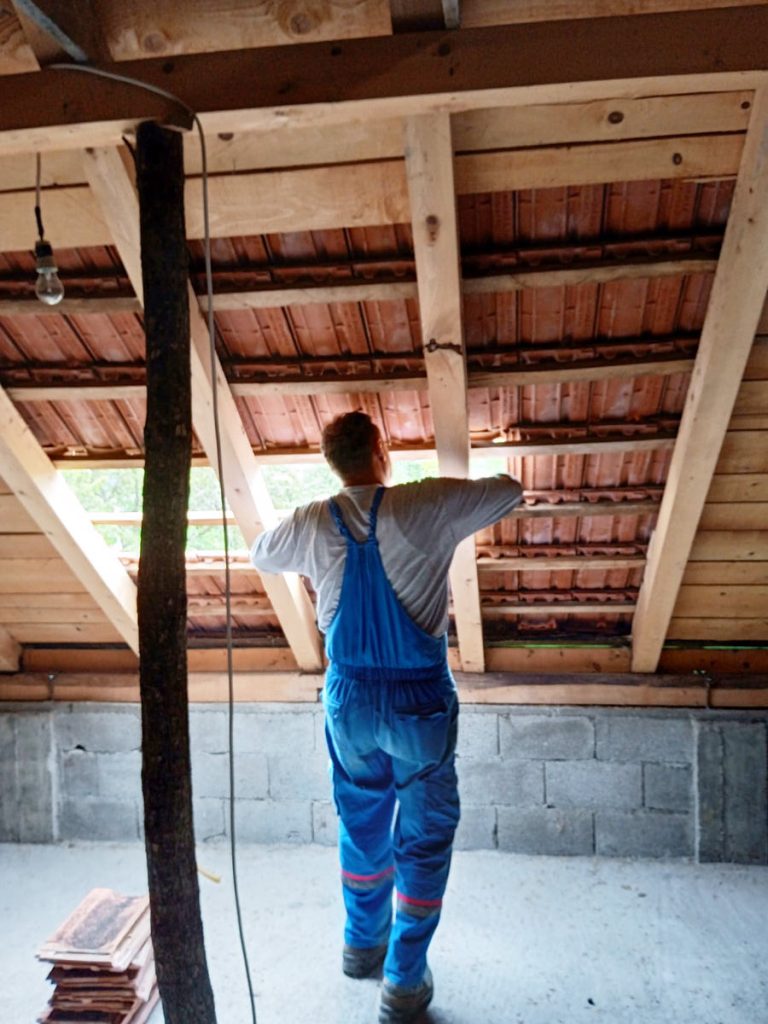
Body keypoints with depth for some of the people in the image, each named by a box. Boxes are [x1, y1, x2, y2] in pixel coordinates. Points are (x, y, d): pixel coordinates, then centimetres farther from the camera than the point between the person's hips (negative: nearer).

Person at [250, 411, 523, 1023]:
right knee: (424, 840, 12)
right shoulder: (427, 505, -13)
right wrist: (461, 495, 19)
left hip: (349, 700, 4)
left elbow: (259, 555, 18)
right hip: (420, 703, -3)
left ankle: (362, 945, 42)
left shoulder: (313, 524, -3)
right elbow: (511, 490, 1)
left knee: (362, 826, 23)